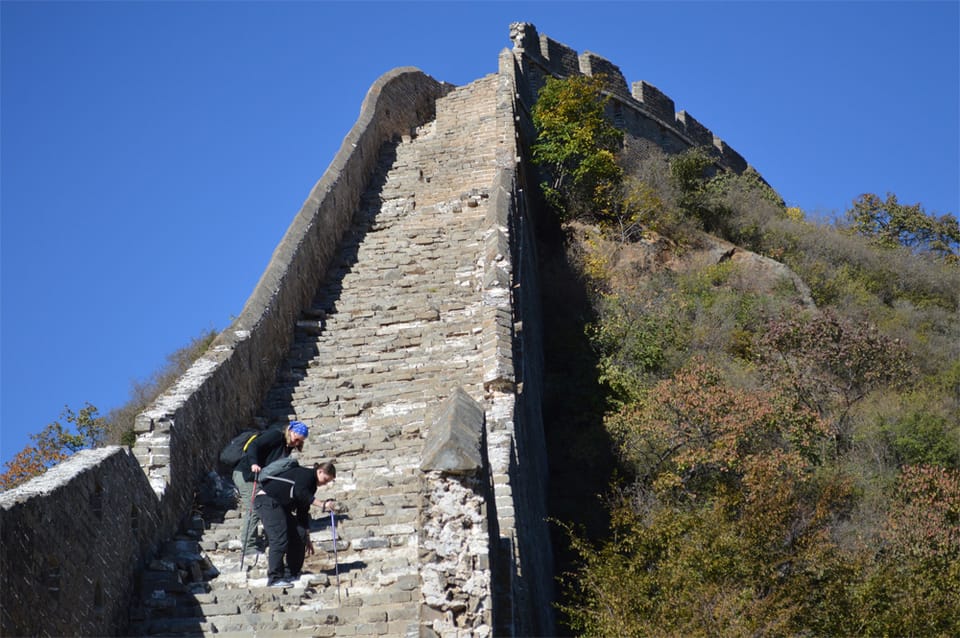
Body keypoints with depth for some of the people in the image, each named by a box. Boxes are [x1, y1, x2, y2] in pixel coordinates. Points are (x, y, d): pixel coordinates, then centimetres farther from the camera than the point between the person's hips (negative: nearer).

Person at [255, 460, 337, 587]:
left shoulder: (310, 485, 19)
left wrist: (307, 539, 21)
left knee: (299, 534, 5)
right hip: (267, 500, -10)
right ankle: (274, 578, -16)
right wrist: (322, 504, -30)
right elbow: (299, 493, -28)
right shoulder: (307, 474, -8)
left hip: (280, 505, 10)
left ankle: (291, 574, 11)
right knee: (280, 539, -18)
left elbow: (303, 512, 22)